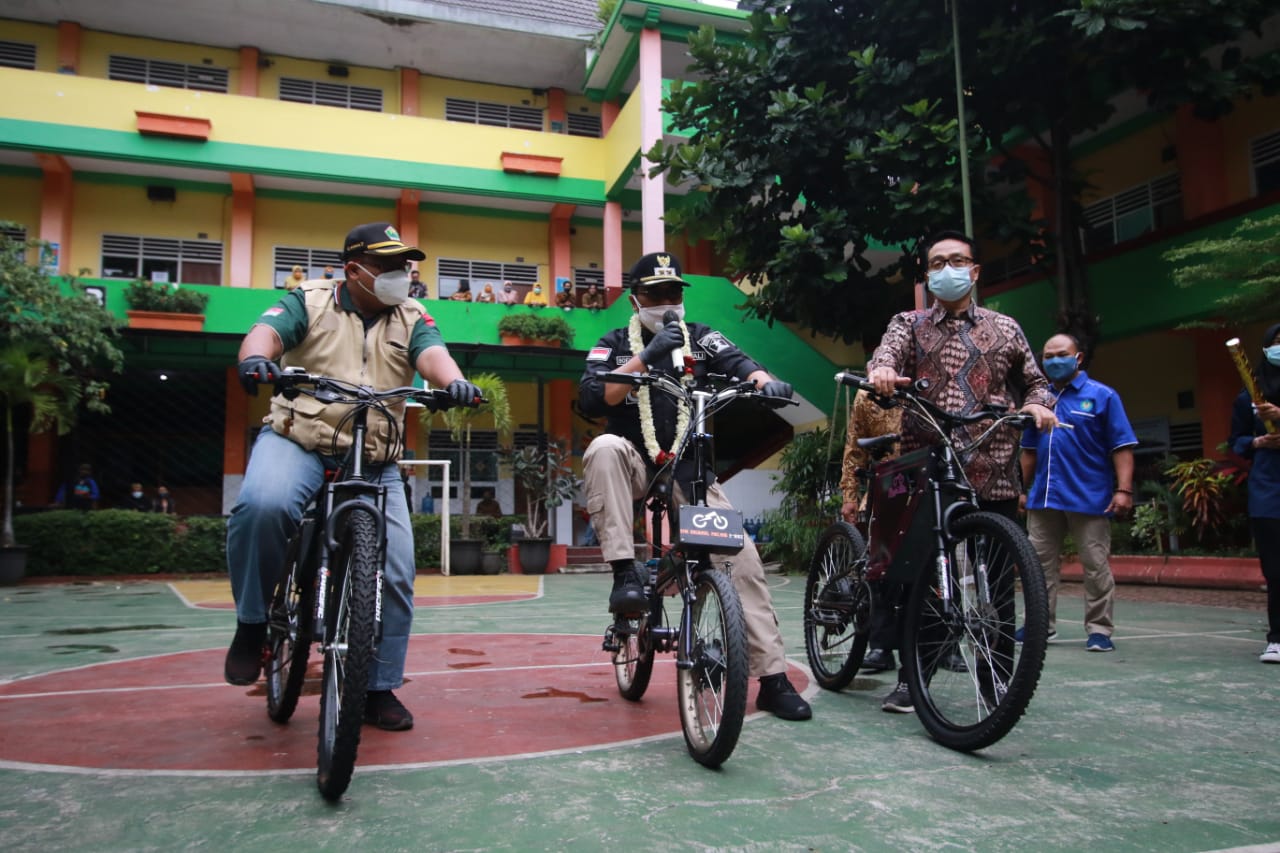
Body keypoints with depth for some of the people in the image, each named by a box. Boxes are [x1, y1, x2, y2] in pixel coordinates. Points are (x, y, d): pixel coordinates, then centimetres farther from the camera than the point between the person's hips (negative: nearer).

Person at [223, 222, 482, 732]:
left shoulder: (410, 318, 11)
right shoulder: (310, 301, 6)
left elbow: (432, 353, -8)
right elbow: (268, 330, -11)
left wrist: (453, 381, -33)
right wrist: (256, 357, -36)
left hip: (374, 461, 3)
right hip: (298, 440, -2)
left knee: (395, 572, -5)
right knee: (262, 505, -35)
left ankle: (379, 690, 13)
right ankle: (252, 623, -9)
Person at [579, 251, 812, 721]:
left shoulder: (700, 337, 4)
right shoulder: (615, 344, 1)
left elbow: (739, 363, -14)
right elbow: (590, 400, -16)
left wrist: (766, 381, -37)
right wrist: (645, 357, -25)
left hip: (690, 470, 1)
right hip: (636, 465, -1)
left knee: (743, 556, -11)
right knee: (604, 448, -36)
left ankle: (773, 679, -1)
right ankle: (625, 572, -32)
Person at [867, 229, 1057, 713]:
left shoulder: (1004, 328, 17)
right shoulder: (909, 325, 13)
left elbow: (1034, 380, 21)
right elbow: (888, 353, -8)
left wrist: (1039, 404, -3)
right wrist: (881, 370, -33)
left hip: (992, 474, 1)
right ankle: (910, 679, 11)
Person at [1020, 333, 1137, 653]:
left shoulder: (1101, 396, 0)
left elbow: (1122, 447, -5)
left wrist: (1123, 490, -14)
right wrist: (1024, 489, 15)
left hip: (1089, 498, -4)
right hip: (1043, 498, 5)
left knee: (1096, 566, 3)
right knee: (1040, 563, 8)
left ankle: (1099, 629, 13)